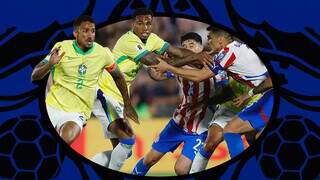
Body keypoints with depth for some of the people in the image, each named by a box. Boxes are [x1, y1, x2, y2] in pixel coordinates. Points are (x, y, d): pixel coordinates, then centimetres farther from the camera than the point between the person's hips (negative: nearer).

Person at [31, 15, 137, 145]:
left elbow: (118, 77, 17)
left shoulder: (103, 54, -2)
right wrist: (50, 64, -24)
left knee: (67, 138, -32)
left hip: (77, 112, -2)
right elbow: (34, 76, -4)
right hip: (53, 104, 2)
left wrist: (128, 105, 18)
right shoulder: (61, 48, -5)